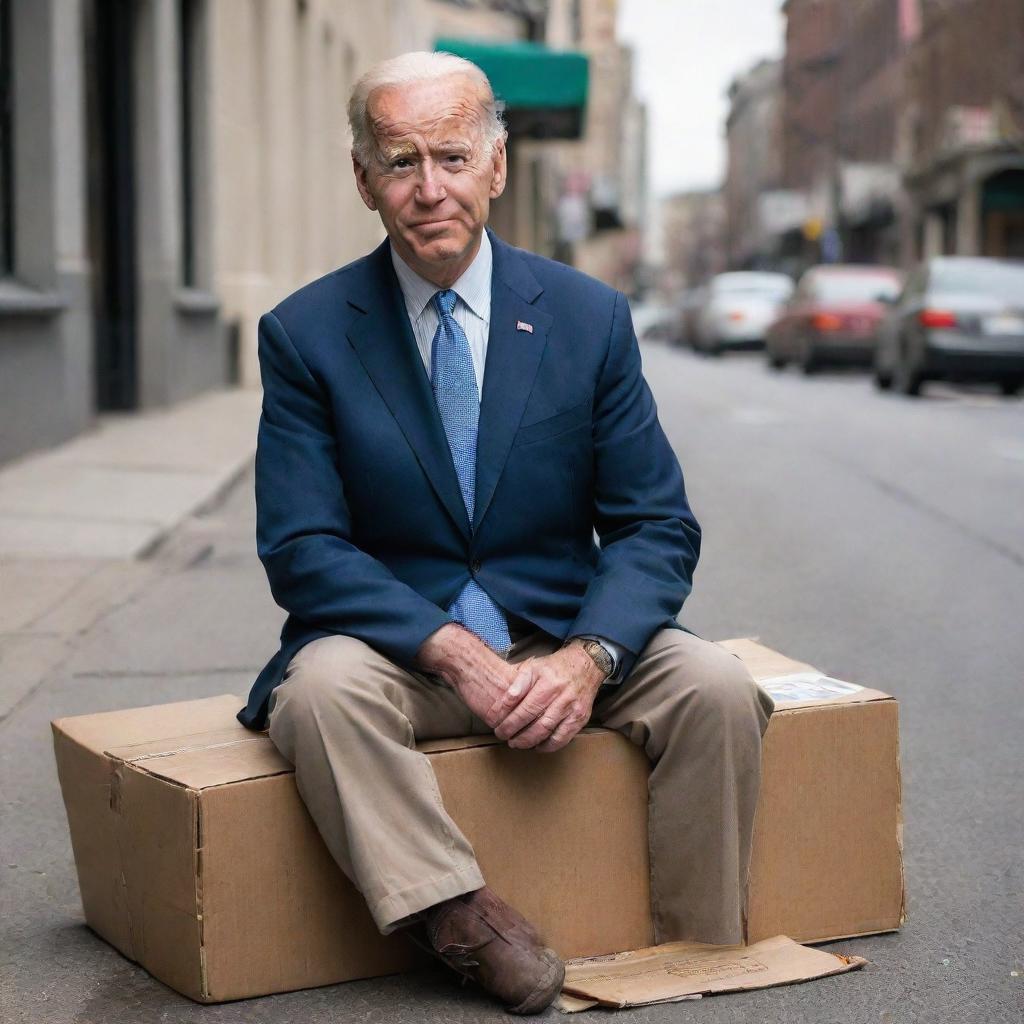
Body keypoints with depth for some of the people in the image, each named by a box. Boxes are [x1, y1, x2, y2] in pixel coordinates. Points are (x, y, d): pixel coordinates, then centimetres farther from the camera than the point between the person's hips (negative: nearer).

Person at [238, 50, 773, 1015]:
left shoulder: (590, 317, 1)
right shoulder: (305, 334, -3)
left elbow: (656, 527, 1)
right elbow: (301, 548, -8)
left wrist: (588, 656, -19)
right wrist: (452, 651, -22)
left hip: (564, 636, 2)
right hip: (394, 638, -1)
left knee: (717, 688, -23)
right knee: (322, 688, -33)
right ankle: (466, 923, -25)